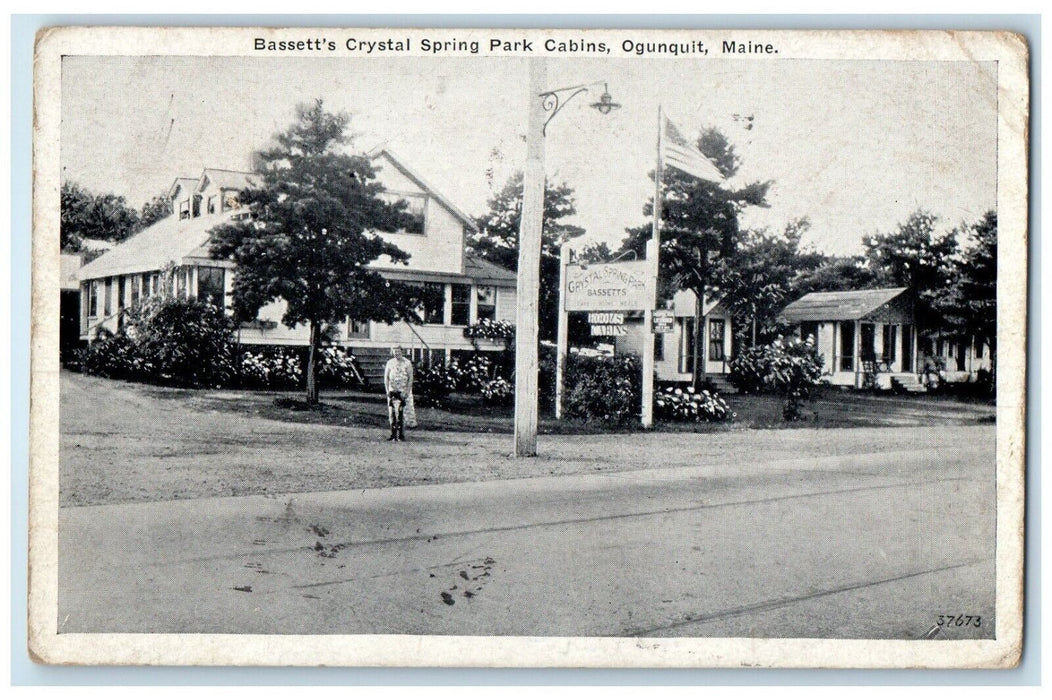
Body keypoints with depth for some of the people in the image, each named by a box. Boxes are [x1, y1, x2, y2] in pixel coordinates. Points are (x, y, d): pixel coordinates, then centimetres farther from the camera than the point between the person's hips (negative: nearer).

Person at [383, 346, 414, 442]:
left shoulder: (407, 363, -1)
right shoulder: (390, 363, 7)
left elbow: (410, 378, -1)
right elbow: (386, 378, 10)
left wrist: (407, 391, -9)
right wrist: (387, 390, 0)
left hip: (403, 391, -3)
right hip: (392, 390, 3)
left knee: (401, 413, -8)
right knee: (392, 413, 2)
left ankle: (401, 435, -3)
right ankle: (393, 434, 10)